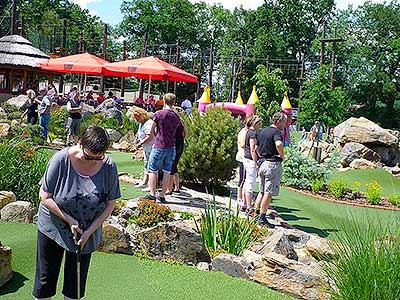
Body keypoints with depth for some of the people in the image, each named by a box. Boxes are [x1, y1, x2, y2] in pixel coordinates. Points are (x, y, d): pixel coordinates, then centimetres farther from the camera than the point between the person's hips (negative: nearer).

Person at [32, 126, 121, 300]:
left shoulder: (109, 167, -16)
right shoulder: (61, 160, -21)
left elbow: (109, 205, -7)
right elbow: (45, 197, -14)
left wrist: (89, 231, -14)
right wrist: (69, 220, -18)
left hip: (87, 232, 2)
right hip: (53, 226, -1)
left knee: (77, 279, 13)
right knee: (45, 278, 10)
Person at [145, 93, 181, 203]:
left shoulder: (158, 114, -8)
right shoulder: (176, 117, 5)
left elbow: (152, 130, 0)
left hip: (159, 146, -4)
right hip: (171, 147, 4)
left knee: (153, 170, 6)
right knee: (167, 171, 8)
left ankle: (152, 194, 4)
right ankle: (162, 195, 11)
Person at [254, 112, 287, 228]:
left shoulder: (262, 131, 12)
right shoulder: (276, 132, -14)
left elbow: (256, 148, 18)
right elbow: (279, 144, -35)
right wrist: (282, 155, -19)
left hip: (262, 163, 8)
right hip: (273, 164, -8)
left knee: (262, 191, 18)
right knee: (269, 193, 0)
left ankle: (256, 214, 22)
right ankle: (262, 218, 4)